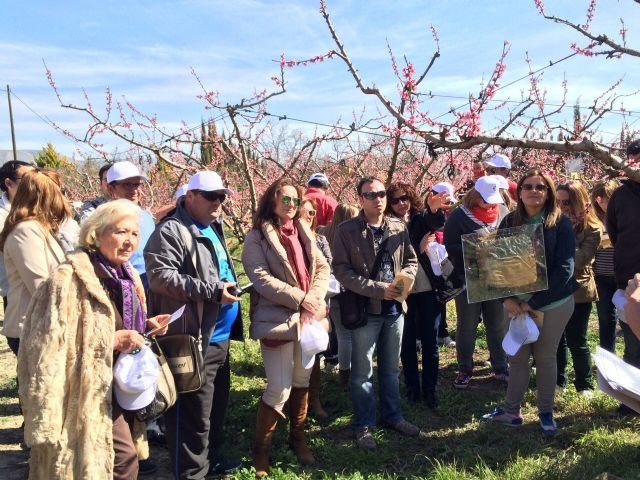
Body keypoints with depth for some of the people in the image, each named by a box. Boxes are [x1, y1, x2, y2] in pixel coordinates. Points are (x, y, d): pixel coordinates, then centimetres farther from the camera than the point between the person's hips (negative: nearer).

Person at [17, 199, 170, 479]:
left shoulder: (125, 276, 8)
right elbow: (54, 343, -22)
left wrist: (145, 328, 2)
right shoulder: (71, 278, -19)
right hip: (86, 394, -8)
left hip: (114, 389, 8)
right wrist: (113, 341, -26)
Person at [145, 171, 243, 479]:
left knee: (217, 405, 22)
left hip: (219, 337, 10)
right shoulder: (172, 230, -14)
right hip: (192, 339, -10)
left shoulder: (213, 228, 17)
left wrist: (229, 286, 14)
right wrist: (212, 290, -25)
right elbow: (159, 276, -25)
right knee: (193, 413, 0)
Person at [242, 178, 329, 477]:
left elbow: (322, 267, 9)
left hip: (308, 318, 6)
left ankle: (297, 438, 35)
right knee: (279, 389, -5)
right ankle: (260, 449, 16)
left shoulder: (304, 232, 12)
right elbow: (261, 279, -16)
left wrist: (314, 298, -9)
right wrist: (300, 298, -18)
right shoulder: (257, 237, -7)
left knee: (302, 382, 16)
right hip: (277, 319, -6)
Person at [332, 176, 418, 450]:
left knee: (391, 368, 18)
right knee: (363, 372, 7)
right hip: (365, 309, -4)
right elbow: (342, 270, -14)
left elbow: (412, 260, 13)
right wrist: (377, 289, -19)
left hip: (395, 308, 4)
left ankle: (393, 417, 35)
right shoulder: (347, 231, -10)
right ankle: (364, 425, 23)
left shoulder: (398, 227, 4)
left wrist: (406, 277, -10)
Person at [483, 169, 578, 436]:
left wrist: (534, 303, -17)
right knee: (517, 356, 8)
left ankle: (546, 413, 25)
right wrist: (508, 298, -13)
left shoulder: (561, 224, -10)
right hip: (518, 301, 2)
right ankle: (511, 411, 21)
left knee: (545, 357, 9)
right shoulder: (509, 222, -1)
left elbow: (564, 269, -15)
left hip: (554, 302, -2)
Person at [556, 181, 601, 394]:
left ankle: (585, 384, 21)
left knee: (576, 341, 4)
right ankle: (557, 379, 27)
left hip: (578, 291, -4)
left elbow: (580, 259, -21)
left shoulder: (592, 228, -8)